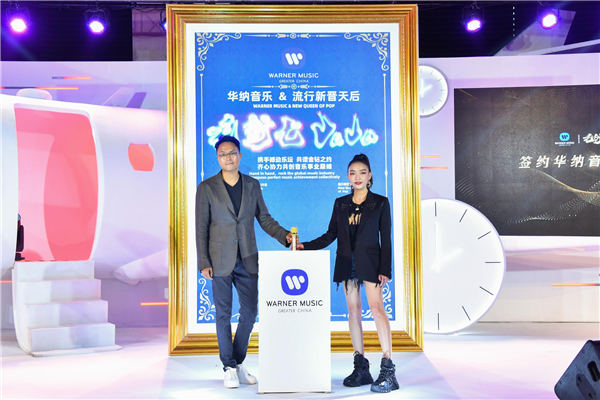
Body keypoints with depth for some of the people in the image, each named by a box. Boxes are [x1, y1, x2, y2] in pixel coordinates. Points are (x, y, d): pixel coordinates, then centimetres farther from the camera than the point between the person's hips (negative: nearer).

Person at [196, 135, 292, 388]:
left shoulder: (252, 185, 8)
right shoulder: (207, 188, -1)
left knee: (250, 312, 6)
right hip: (221, 261, -3)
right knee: (224, 314, 2)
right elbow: (201, 228, -2)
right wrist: (203, 263, -8)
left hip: (247, 260, 3)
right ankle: (229, 368, 14)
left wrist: (285, 236, -5)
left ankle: (238, 363, 23)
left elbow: (264, 218, 11)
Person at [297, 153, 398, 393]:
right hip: (346, 263, 4)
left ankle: (388, 369, -13)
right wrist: (305, 246, 1)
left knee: (376, 308, -14)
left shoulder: (380, 203, 2)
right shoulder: (340, 204, 12)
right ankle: (361, 367, 9)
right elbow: (330, 235, 13)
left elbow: (386, 239, 0)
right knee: (353, 311, 4)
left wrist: (384, 270, -7)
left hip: (369, 262, -4)